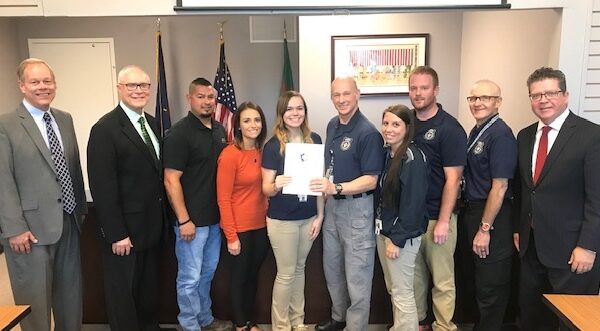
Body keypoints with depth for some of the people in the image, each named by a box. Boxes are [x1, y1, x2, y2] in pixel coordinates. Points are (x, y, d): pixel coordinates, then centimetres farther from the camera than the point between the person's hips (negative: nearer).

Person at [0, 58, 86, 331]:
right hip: (31, 228, -5)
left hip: (69, 222, 6)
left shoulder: (65, 119, 9)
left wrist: (81, 208, 13)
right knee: (34, 300, 8)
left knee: (71, 295, 18)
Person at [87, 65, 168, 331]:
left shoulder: (152, 123, 7)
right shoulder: (105, 129, -16)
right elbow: (102, 187, -19)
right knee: (123, 291, 12)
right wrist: (116, 234, -19)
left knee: (149, 286, 22)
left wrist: (162, 217, 6)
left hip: (152, 225, 7)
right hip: (124, 230, -7)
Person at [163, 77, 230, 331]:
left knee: (208, 271, 20)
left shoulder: (219, 130, 8)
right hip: (192, 219, -7)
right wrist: (184, 220, -18)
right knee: (190, 277, 6)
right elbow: (171, 180, -17)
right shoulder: (179, 133, -14)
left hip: (214, 216, 7)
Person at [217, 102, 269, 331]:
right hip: (240, 227, -6)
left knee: (254, 273, 19)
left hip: (261, 225, 6)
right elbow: (223, 199, -15)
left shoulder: (263, 151, 2)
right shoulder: (229, 155, -16)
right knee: (239, 275, 13)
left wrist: (270, 216, 2)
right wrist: (231, 236, -15)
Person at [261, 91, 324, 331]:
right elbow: (266, 189, -9)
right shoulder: (273, 145, -11)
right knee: (286, 273, 6)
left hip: (308, 218, 4)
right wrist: (276, 185, -33)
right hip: (282, 220, -4)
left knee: (300, 268, 18)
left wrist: (320, 215, 2)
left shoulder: (314, 140, -1)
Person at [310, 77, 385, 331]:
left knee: (357, 276, 5)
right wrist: (326, 190, 8)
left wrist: (336, 188, -31)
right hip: (332, 204, 8)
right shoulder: (332, 125, 7)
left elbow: (371, 180, -19)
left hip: (357, 207, -8)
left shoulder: (368, 133, -17)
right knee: (332, 269, 21)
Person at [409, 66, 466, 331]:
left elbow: (453, 179, -14)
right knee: (414, 274, 18)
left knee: (442, 279, 7)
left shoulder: (449, 128, -11)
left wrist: (443, 221, -17)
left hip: (436, 217, -5)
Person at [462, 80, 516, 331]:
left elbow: (500, 187, -20)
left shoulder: (501, 135, -18)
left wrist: (484, 228, -19)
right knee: (479, 280, 22)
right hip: (472, 209, 9)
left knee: (491, 286, 6)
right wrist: (471, 219, 11)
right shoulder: (476, 131, 9)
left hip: (493, 216, -9)